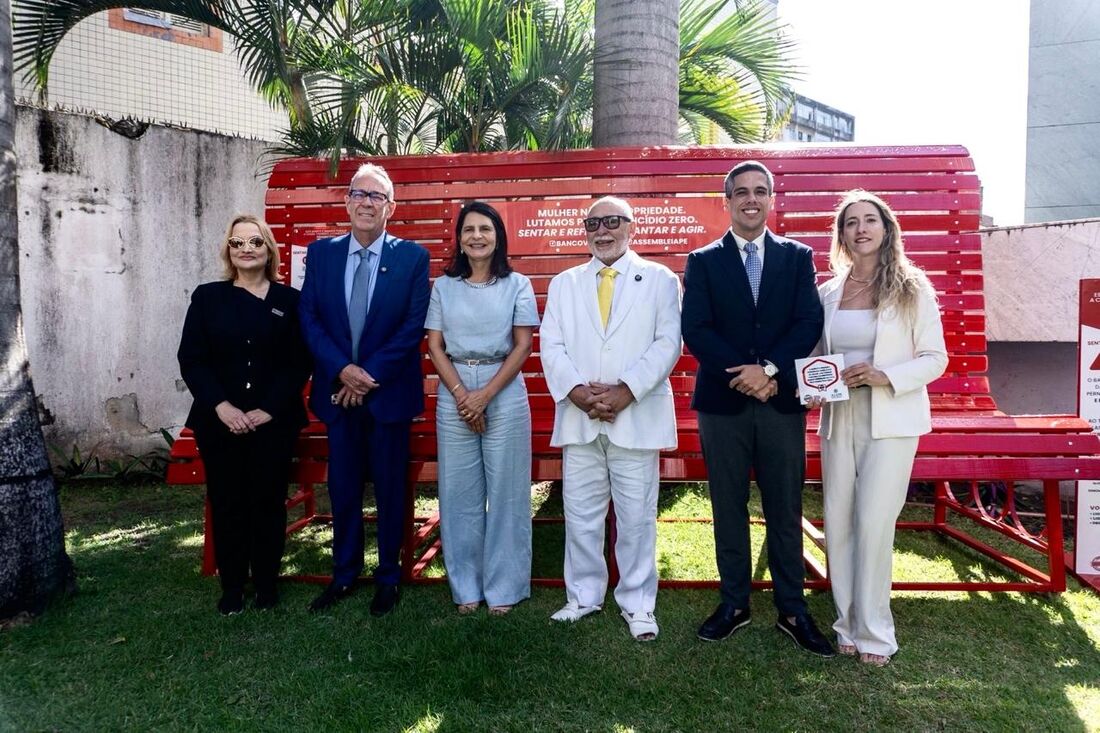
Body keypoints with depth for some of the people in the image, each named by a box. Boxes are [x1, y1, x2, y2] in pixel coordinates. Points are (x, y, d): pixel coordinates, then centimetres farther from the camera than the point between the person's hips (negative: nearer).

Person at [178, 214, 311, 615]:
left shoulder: (290, 300, 4)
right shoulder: (207, 297, 7)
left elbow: (299, 363, -1)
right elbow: (191, 360, 1)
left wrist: (269, 409, -10)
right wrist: (221, 407, -12)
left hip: (275, 421, -1)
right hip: (219, 422, 1)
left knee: (268, 502, 4)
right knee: (226, 503, 6)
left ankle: (266, 584, 20)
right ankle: (231, 587, 20)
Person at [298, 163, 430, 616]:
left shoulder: (412, 257, -3)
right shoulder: (321, 252, 5)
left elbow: (413, 327, -8)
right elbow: (309, 320, 1)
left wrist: (370, 375, -13)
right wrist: (342, 369, -12)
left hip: (389, 391, -2)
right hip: (337, 389, 3)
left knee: (389, 488, 8)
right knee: (342, 488, 11)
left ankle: (388, 578, 23)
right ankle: (343, 575, 28)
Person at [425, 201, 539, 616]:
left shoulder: (517, 285, 3)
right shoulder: (444, 286, 8)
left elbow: (523, 346, -2)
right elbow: (435, 346, 4)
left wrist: (486, 394, -10)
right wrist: (462, 394, -8)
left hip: (504, 393, -1)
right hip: (454, 395, 2)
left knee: (505, 492, 3)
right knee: (459, 493, 6)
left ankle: (503, 586, 16)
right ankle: (465, 586, 19)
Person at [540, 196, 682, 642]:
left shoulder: (660, 280, 6)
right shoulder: (564, 284, 14)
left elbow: (667, 343, -4)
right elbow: (552, 346, 5)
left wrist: (625, 391, -15)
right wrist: (578, 392, -11)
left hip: (636, 417, -2)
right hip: (578, 418, 3)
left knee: (637, 516, 3)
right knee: (580, 514, 9)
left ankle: (637, 604, 18)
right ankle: (583, 596, 25)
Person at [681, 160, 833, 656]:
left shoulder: (797, 257, 8)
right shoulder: (702, 262, 6)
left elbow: (809, 323, -2)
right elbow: (695, 330, -5)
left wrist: (770, 369, -17)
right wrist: (744, 374, -16)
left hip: (782, 402, 1)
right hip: (722, 402, 0)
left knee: (785, 510, 7)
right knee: (728, 509, 9)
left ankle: (792, 611, 20)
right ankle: (734, 605, 22)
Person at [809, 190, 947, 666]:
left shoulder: (912, 289, -1)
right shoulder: (827, 292, 9)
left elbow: (935, 358, -2)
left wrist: (885, 376, -18)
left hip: (890, 421, -4)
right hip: (839, 420, 4)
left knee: (873, 523, -6)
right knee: (837, 523, 5)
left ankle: (874, 633, 9)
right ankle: (848, 622, 20)